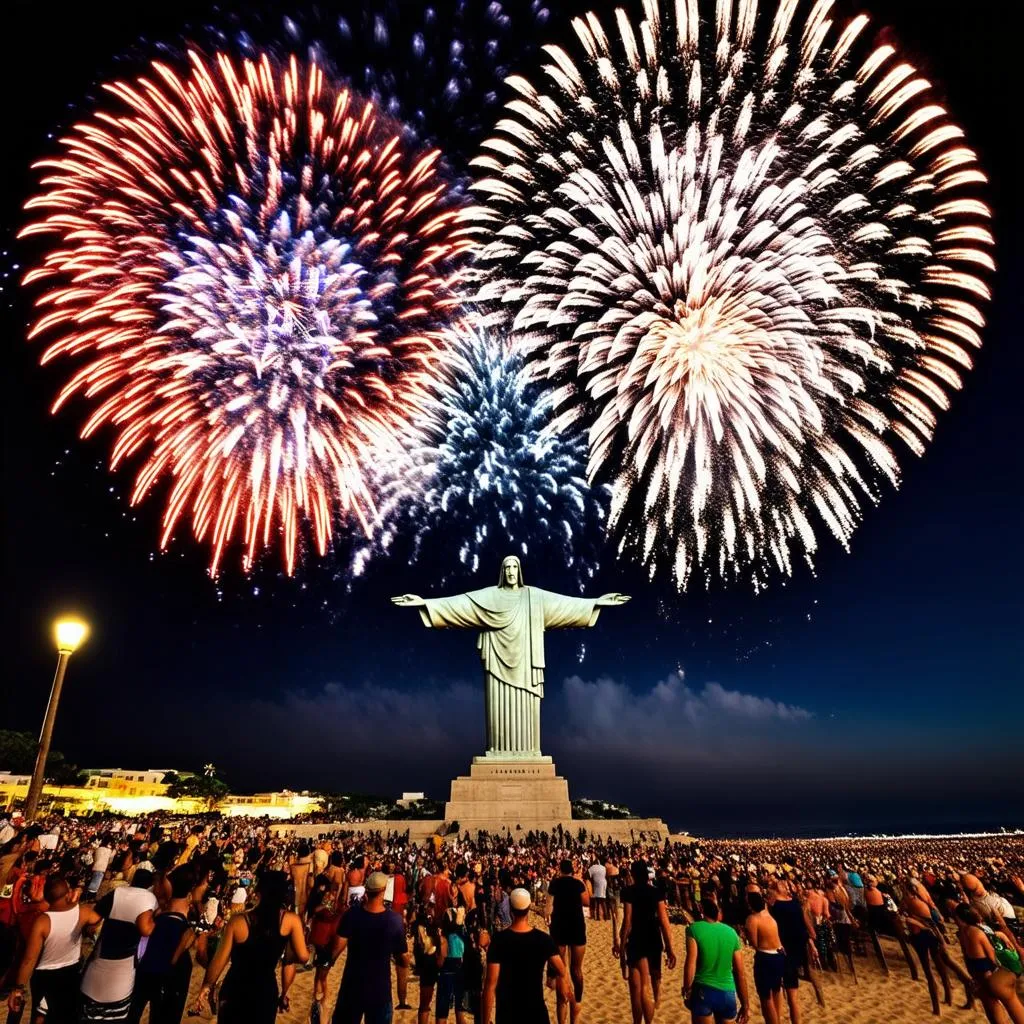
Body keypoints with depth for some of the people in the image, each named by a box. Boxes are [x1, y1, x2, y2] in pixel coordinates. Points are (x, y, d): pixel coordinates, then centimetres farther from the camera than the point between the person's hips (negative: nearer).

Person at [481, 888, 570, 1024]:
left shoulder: (499, 940, -16)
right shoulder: (543, 939, -9)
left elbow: (491, 983, -17)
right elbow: (562, 973, 0)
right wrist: (567, 987, 21)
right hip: (536, 1012, 1)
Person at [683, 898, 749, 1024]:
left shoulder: (694, 929, -9)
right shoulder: (731, 932, 2)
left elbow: (690, 965, -15)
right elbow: (740, 973, 7)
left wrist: (687, 992, -2)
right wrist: (745, 1004, 16)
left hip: (703, 991, -3)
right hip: (727, 993, 4)